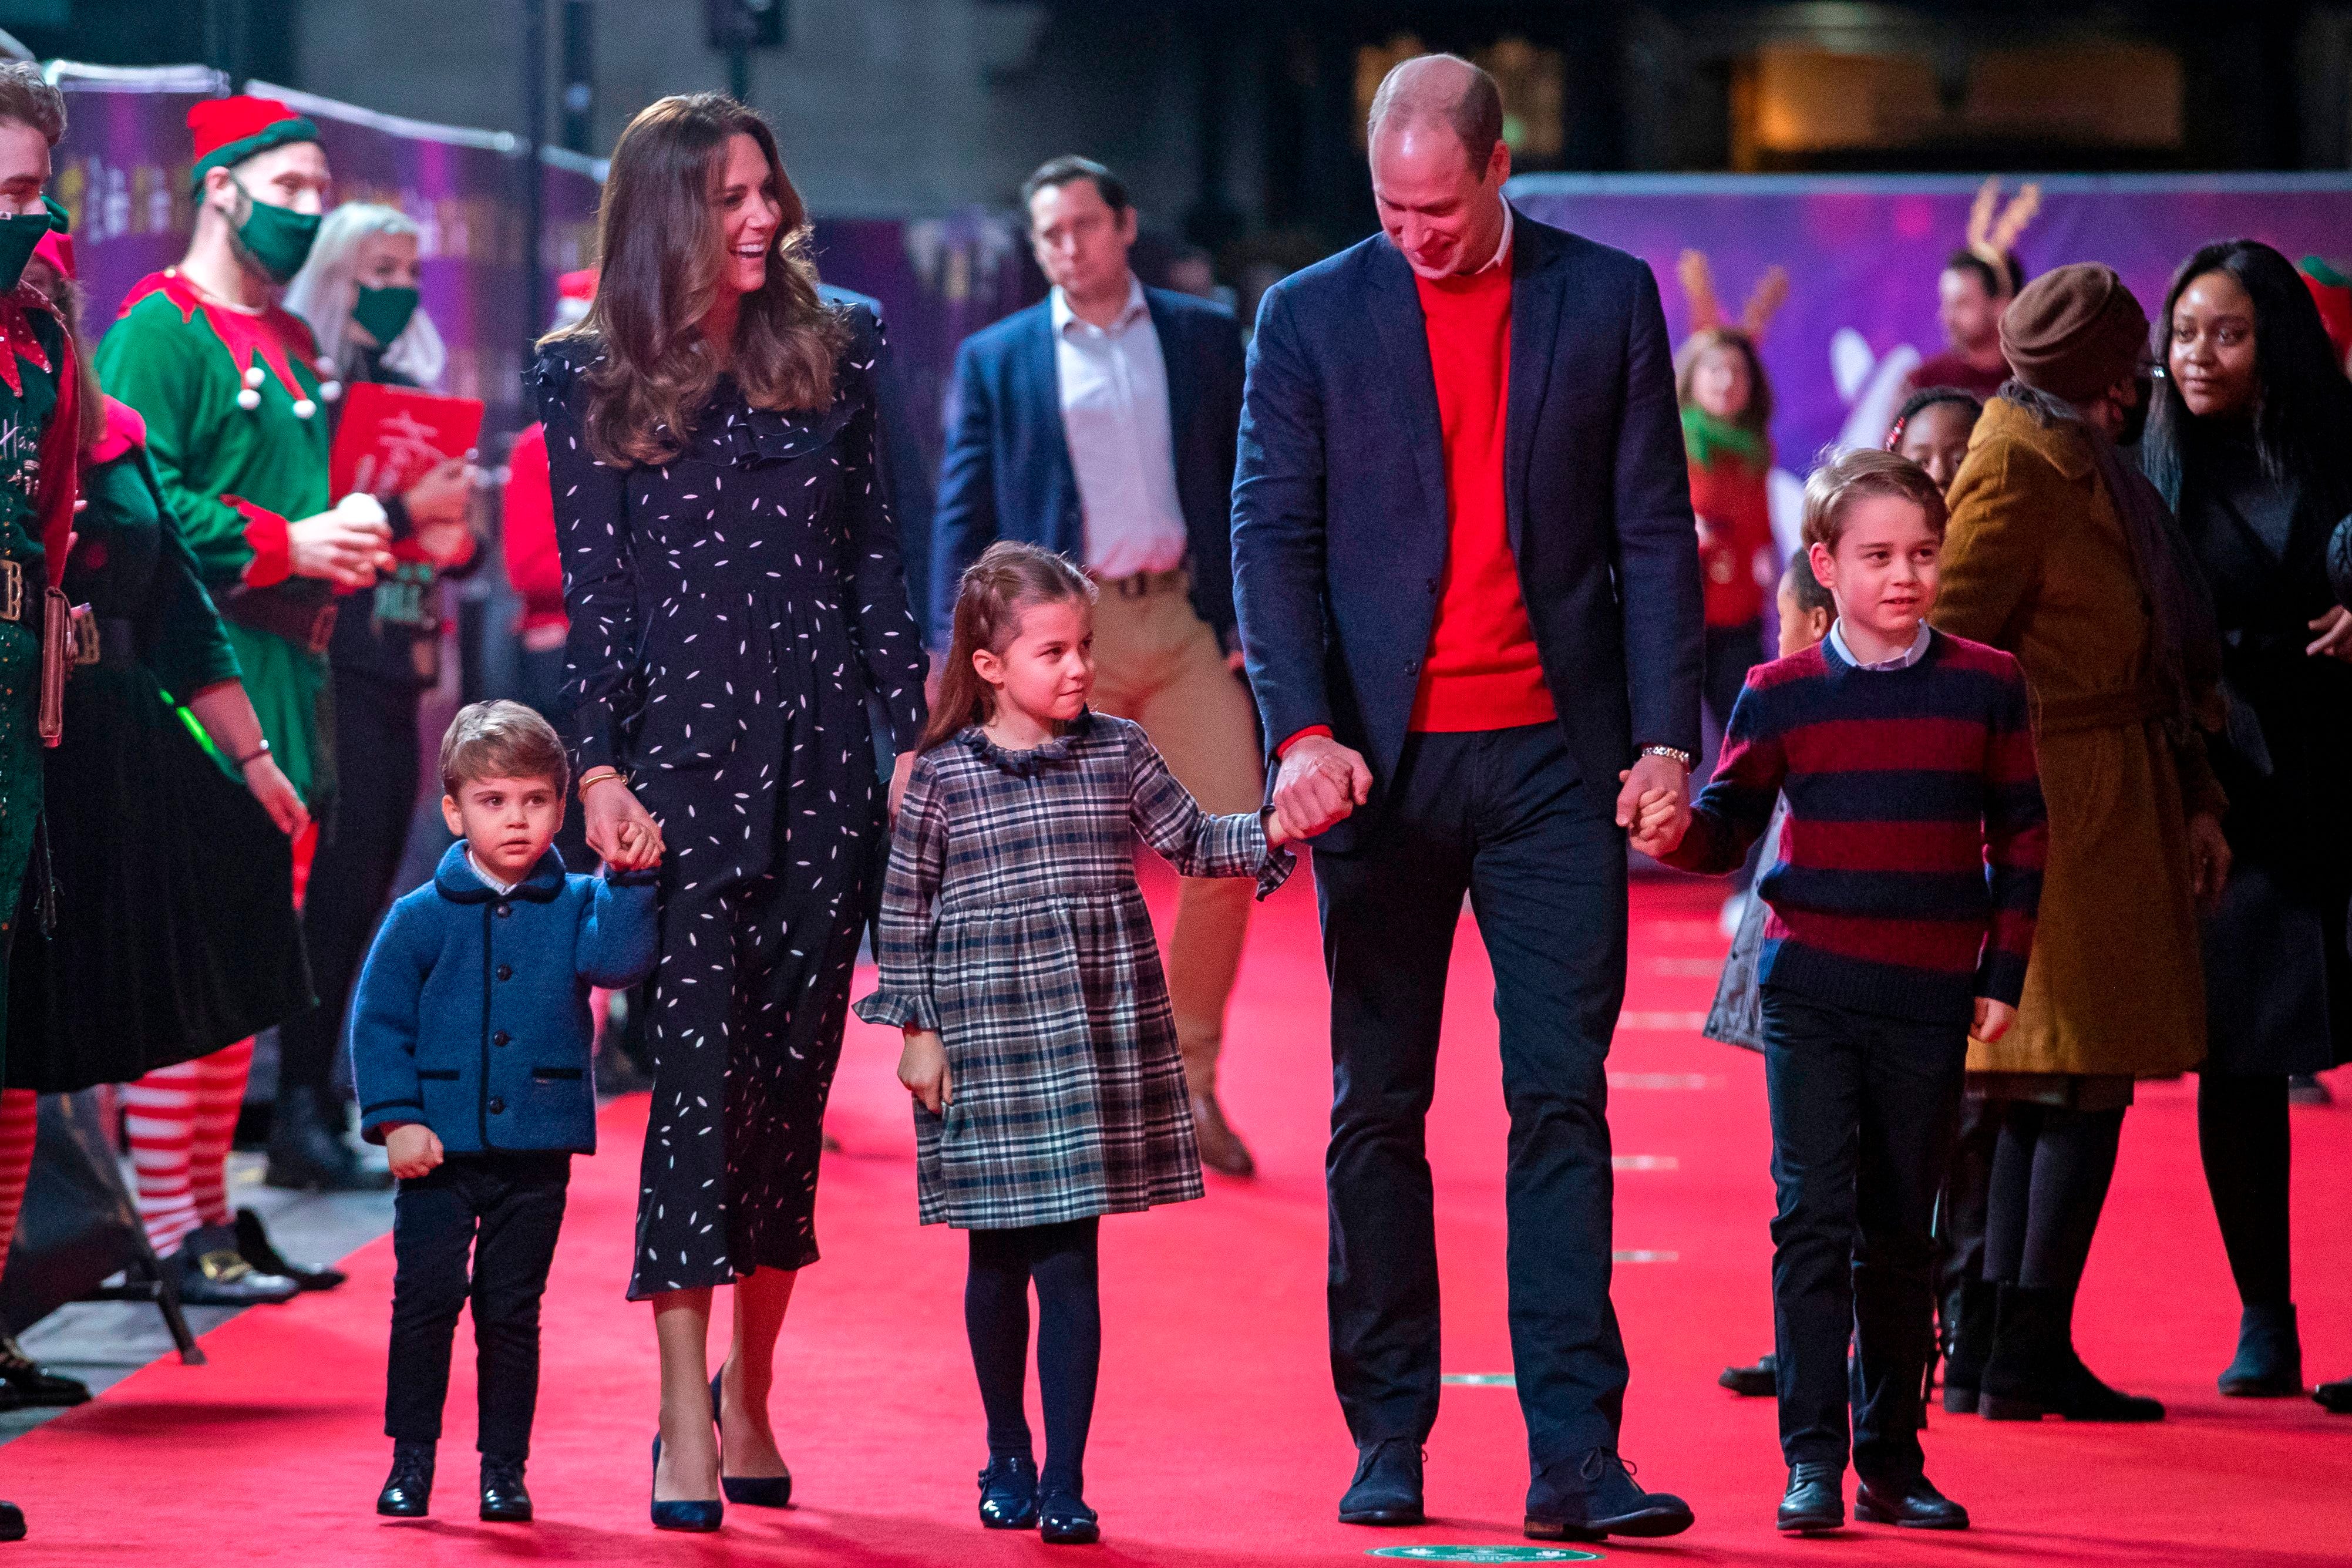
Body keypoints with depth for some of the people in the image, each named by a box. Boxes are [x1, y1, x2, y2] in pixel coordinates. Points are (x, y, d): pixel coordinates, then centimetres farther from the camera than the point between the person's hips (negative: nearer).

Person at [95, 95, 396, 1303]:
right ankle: (166, 1229, -10)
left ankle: (209, 1208, 16)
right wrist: (291, 544, -16)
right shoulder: (159, 330, -6)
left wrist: (360, 537, 7)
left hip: (290, 681, 9)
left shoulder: (296, 348, 21)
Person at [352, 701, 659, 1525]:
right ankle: (411, 1458, 12)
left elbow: (615, 961, -14)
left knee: (512, 1311, 7)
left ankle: (505, 1464, 15)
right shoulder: (422, 917, -1)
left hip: (536, 1154, 1)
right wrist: (396, 1118, -9)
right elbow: (378, 1020, 0)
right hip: (441, 1148, -1)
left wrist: (628, 881, -23)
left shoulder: (577, 907, 4)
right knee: (424, 1301, 0)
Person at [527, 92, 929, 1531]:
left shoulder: (834, 348, 9)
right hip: (684, 753, -3)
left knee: (793, 1071, 5)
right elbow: (593, 585, 0)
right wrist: (600, 765, -8)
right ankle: (685, 1426, -8)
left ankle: (750, 1400, 17)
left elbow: (875, 556, 11)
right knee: (700, 1069, -9)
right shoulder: (591, 377, 2)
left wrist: (914, 735, 6)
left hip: (823, 755, 3)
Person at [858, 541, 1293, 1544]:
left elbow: (1191, 843, 9)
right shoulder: (945, 776, -2)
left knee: (1069, 1264, -2)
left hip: (1099, 1046, 1)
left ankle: (1065, 1480, 0)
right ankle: (1006, 1457, 26)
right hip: (987, 1049, -1)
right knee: (998, 1262, 9)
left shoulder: (1119, 753, 5)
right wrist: (916, 1030, 0)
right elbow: (904, 909, 2)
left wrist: (1271, 832, -8)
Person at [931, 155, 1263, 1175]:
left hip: (1189, 622, 1)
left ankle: (1190, 1084, 5)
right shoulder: (996, 360, 8)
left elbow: (1249, 482, 10)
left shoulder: (1204, 337, 10)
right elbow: (962, 515, 6)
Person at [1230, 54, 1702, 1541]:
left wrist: (1666, 734, -4)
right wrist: (1304, 730, -14)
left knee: (1564, 1098, -5)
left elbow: (1655, 530, 5)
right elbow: (1272, 537, 0)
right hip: (1381, 754, 1)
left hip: (1553, 752, 0)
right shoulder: (1311, 317, 4)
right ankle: (1388, 1437, 14)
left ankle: (1575, 1455, -7)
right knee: (1378, 1111, 5)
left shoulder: (1607, 299, 5)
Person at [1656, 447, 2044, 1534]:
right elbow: (1729, 828, 5)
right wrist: (1676, 833, -17)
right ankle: (1811, 1462, -6)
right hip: (1812, 993, -1)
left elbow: (2020, 839, 9)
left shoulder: (1985, 688, 4)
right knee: (1814, 1220, -7)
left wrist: (2005, 975, 5)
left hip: (1931, 1001, 1)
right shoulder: (1781, 697, 1)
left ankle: (1892, 1462, 16)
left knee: (1900, 1236, 9)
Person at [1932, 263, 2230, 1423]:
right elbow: (1951, 644, -16)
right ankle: (2028, 1354, -8)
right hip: (2065, 800, -10)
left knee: (2038, 1090, 9)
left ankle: (2000, 1348, 11)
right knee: (2081, 1082, -9)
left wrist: (2192, 799, 14)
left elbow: (2159, 657, 20)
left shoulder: (2083, 467, 19)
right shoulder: (2020, 469, -10)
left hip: (2113, 800, 10)